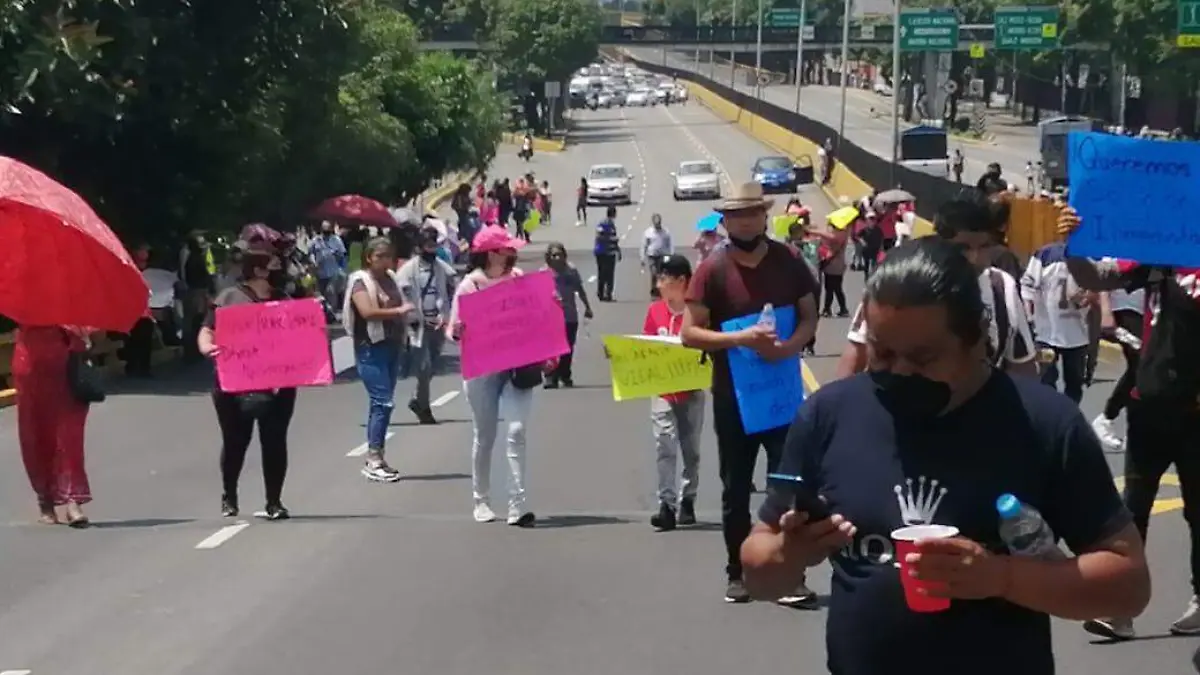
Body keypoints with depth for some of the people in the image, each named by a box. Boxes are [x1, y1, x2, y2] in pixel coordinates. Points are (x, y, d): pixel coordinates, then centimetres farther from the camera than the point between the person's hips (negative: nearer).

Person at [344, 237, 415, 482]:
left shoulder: (391, 278, 15)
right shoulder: (360, 280, -8)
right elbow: (367, 311, -23)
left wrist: (407, 314, 11)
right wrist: (398, 310, -19)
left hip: (392, 345, 8)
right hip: (371, 348, -8)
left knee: (382, 402, 9)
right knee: (383, 402, -13)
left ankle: (377, 458, 13)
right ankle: (373, 461, -10)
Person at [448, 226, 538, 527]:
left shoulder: (518, 278, 4)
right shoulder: (470, 285, -7)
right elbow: (456, 329, -4)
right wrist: (456, 331, -27)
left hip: (517, 366, 2)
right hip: (482, 369, -2)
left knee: (517, 430, -10)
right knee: (484, 436, 8)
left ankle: (517, 505, -9)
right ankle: (481, 501, 25)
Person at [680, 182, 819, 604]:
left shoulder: (788, 261, -1)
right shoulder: (712, 270, -8)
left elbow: (810, 316, 5)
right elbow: (690, 333, -11)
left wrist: (791, 346, -16)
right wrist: (740, 339, -25)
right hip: (732, 393, -1)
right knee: (735, 488, 9)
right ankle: (737, 575, 20)